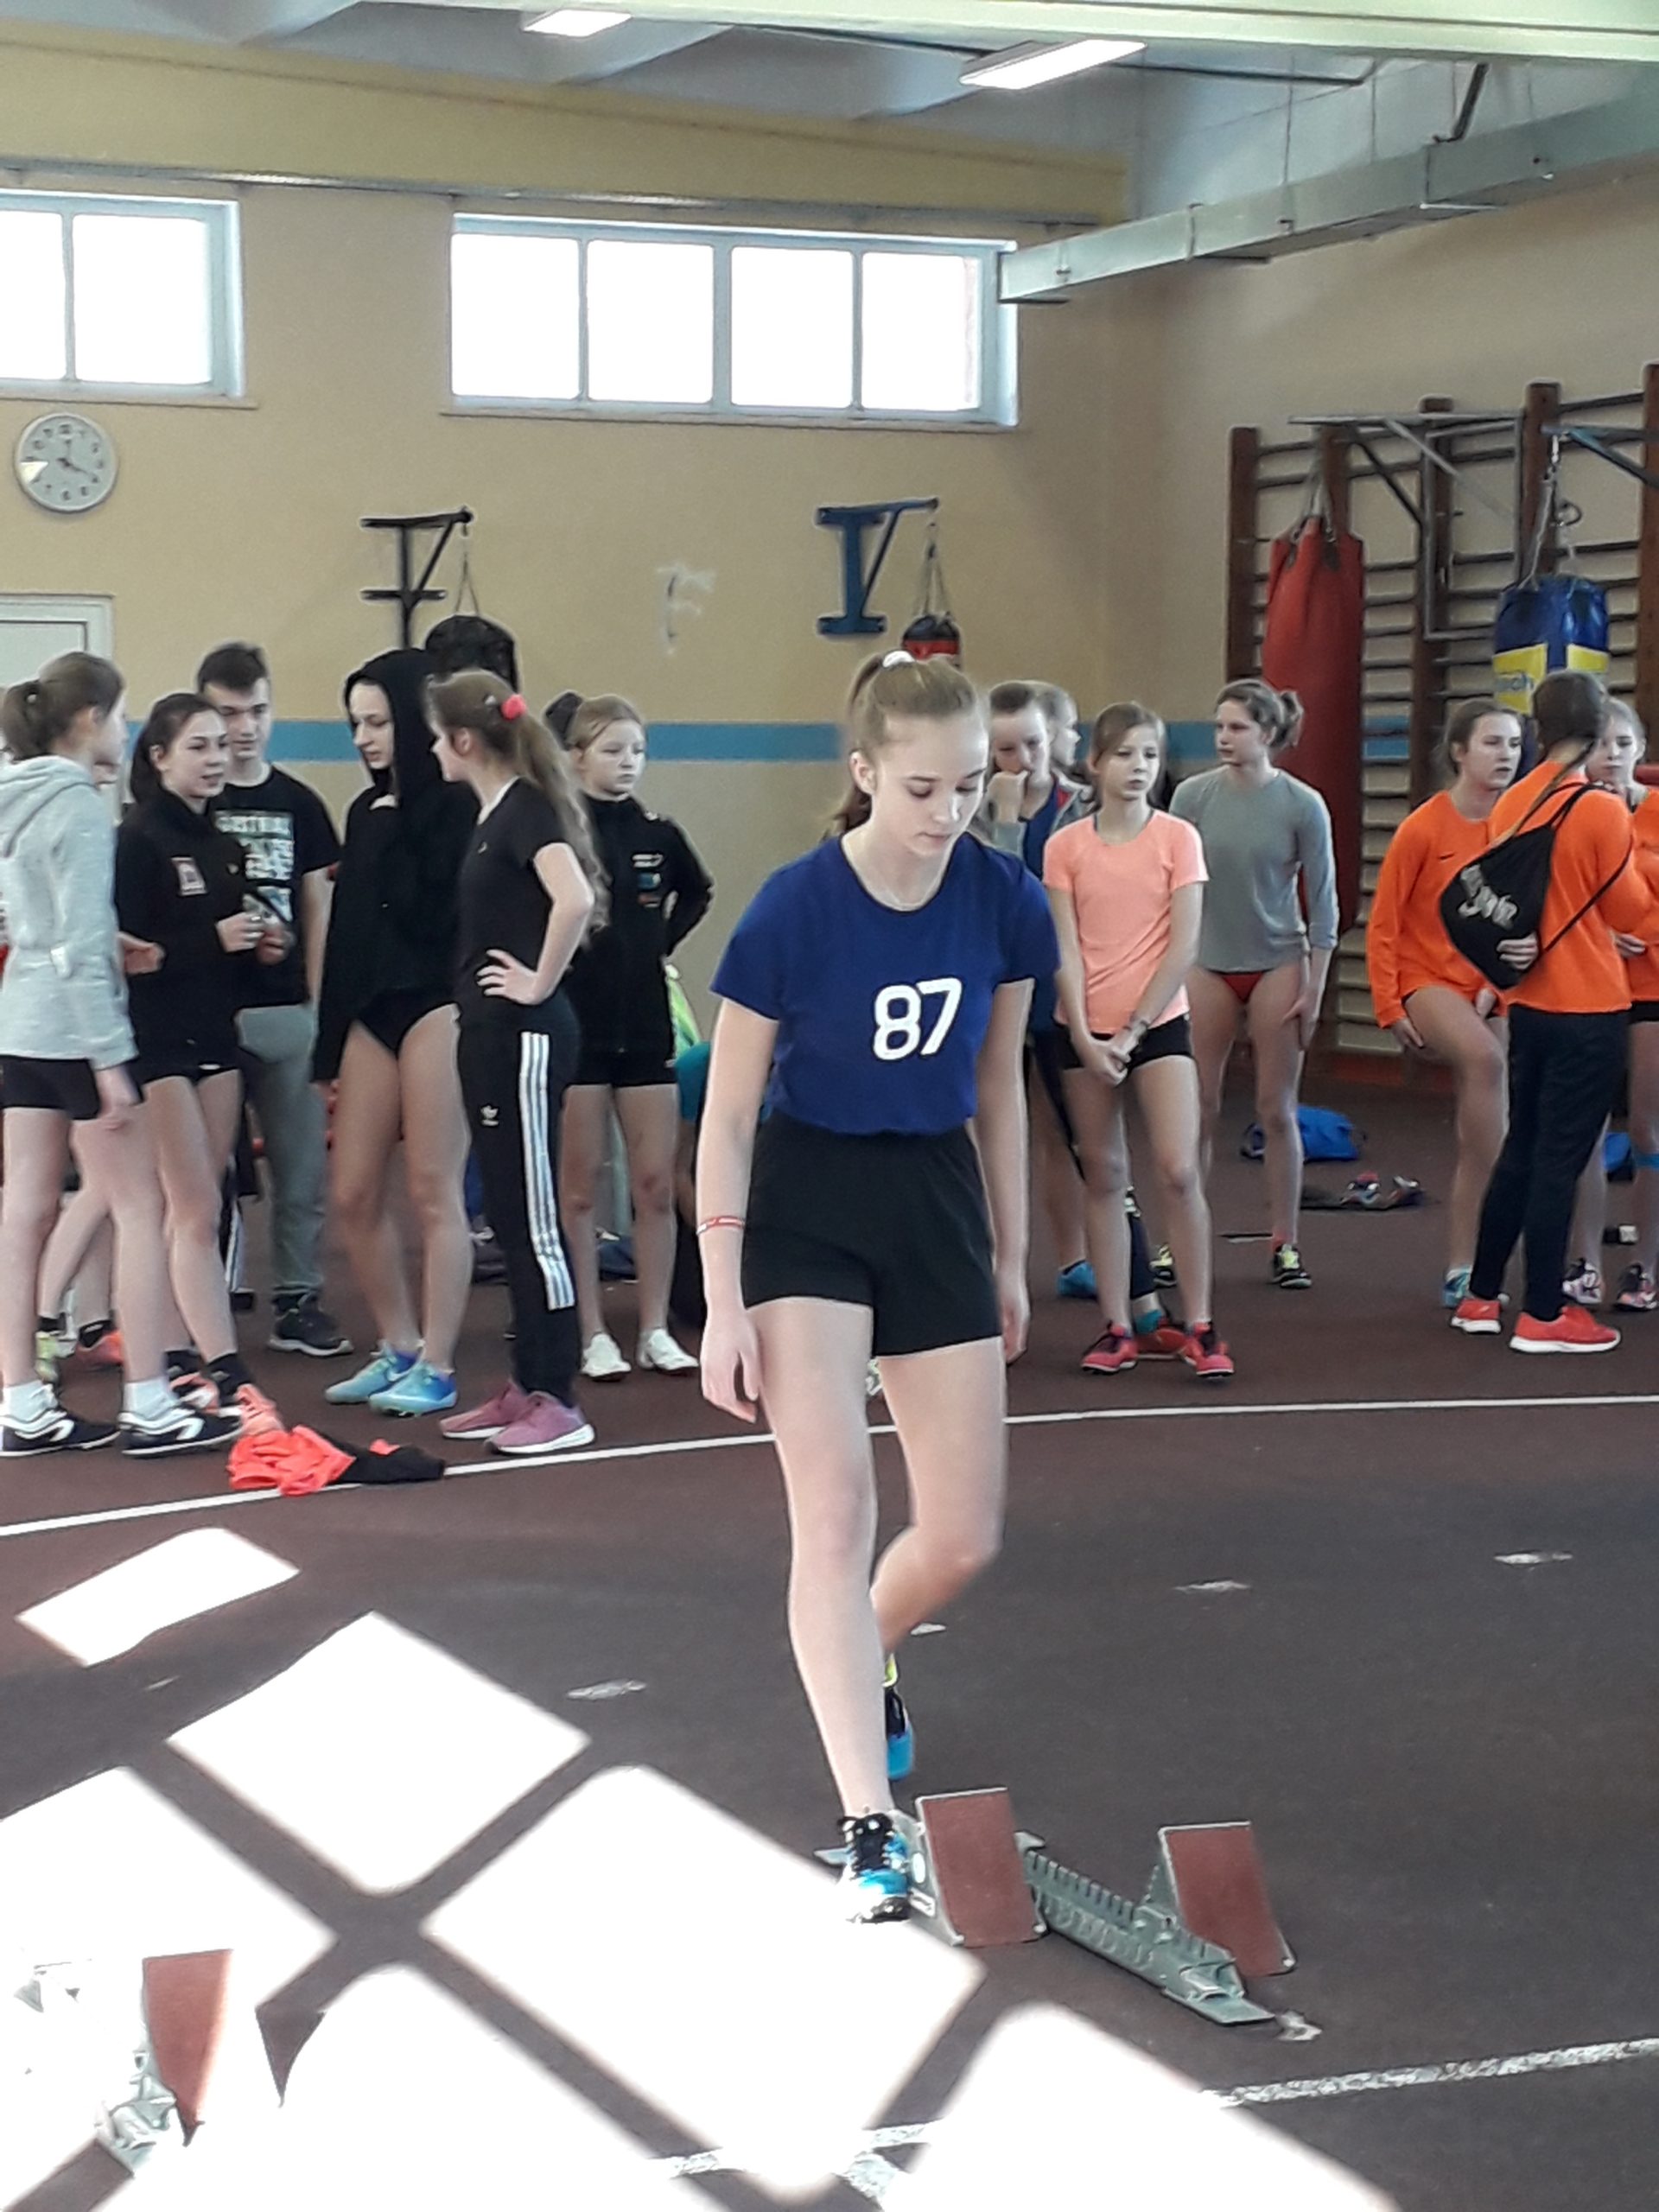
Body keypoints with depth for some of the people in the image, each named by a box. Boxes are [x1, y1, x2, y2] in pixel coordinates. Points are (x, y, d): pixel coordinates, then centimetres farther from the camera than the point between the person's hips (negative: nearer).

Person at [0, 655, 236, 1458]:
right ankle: (148, 1407, 1)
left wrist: (119, 949, 14)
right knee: (140, 1209, -1)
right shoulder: (79, 806, -15)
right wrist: (110, 1060, -19)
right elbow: (81, 948, -19)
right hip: (72, 1031, -9)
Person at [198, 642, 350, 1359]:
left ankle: (297, 1300, 17)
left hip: (288, 1011, 4)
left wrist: (320, 1005, 7)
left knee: (303, 1166, 7)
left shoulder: (298, 804, 11)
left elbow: (318, 910, 12)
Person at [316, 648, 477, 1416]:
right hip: (370, 1010, 8)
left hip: (434, 1007, -8)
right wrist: (332, 1038, 17)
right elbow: (349, 927, 17)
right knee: (354, 1195, 8)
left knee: (434, 1193, -3)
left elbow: (434, 911, -17)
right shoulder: (368, 810, 16)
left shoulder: (457, 805, -7)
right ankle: (398, 1349, 22)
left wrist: (391, 835, -14)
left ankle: (435, 1368, 5)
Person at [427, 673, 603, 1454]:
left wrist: (540, 982, -19)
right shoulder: (494, 813, 13)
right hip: (489, 1033, 10)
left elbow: (575, 899, -30)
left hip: (524, 1036, -10)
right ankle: (527, 1385, 21)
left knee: (532, 1218, -5)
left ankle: (556, 1399, 0)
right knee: (508, 1214, 13)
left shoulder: (525, 810, -14)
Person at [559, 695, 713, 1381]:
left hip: (646, 1024, 4)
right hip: (577, 1025, -4)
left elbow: (697, 892, 25)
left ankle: (656, 1330, 13)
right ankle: (592, 1335, 10)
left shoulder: (658, 835, 6)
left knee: (656, 1186, 5)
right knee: (581, 1188, 4)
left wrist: (664, 940, 12)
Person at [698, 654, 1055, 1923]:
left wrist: (1010, 1258, 12)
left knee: (964, 1540, 4)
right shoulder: (795, 910, -18)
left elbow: (999, 1084, 7)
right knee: (836, 1508, -13)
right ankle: (871, 1827, -9)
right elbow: (728, 1115, -11)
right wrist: (725, 1307, -12)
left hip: (939, 1201, 4)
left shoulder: (1006, 900, -7)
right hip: (804, 1208, -4)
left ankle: (861, 1661, 38)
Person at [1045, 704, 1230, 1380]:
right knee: (1104, 1176, 7)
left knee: (1178, 1171, -11)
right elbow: (1066, 950, -2)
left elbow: (1183, 946, -6)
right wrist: (1085, 1038, -12)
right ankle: (1115, 1327, 13)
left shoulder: (1178, 838, -1)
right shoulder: (1065, 847, 2)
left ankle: (1200, 1327, -3)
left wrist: (1133, 1030, -10)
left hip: (1158, 1023, -1)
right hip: (1085, 1029, 2)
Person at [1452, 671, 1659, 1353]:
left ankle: (1481, 1297, 23)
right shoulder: (1601, 811, -15)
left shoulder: (1512, 804, 4)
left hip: (1528, 1002, 6)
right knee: (1560, 1162, -1)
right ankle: (1542, 1316, 4)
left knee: (1521, 1151, 17)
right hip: (1589, 1009, -6)